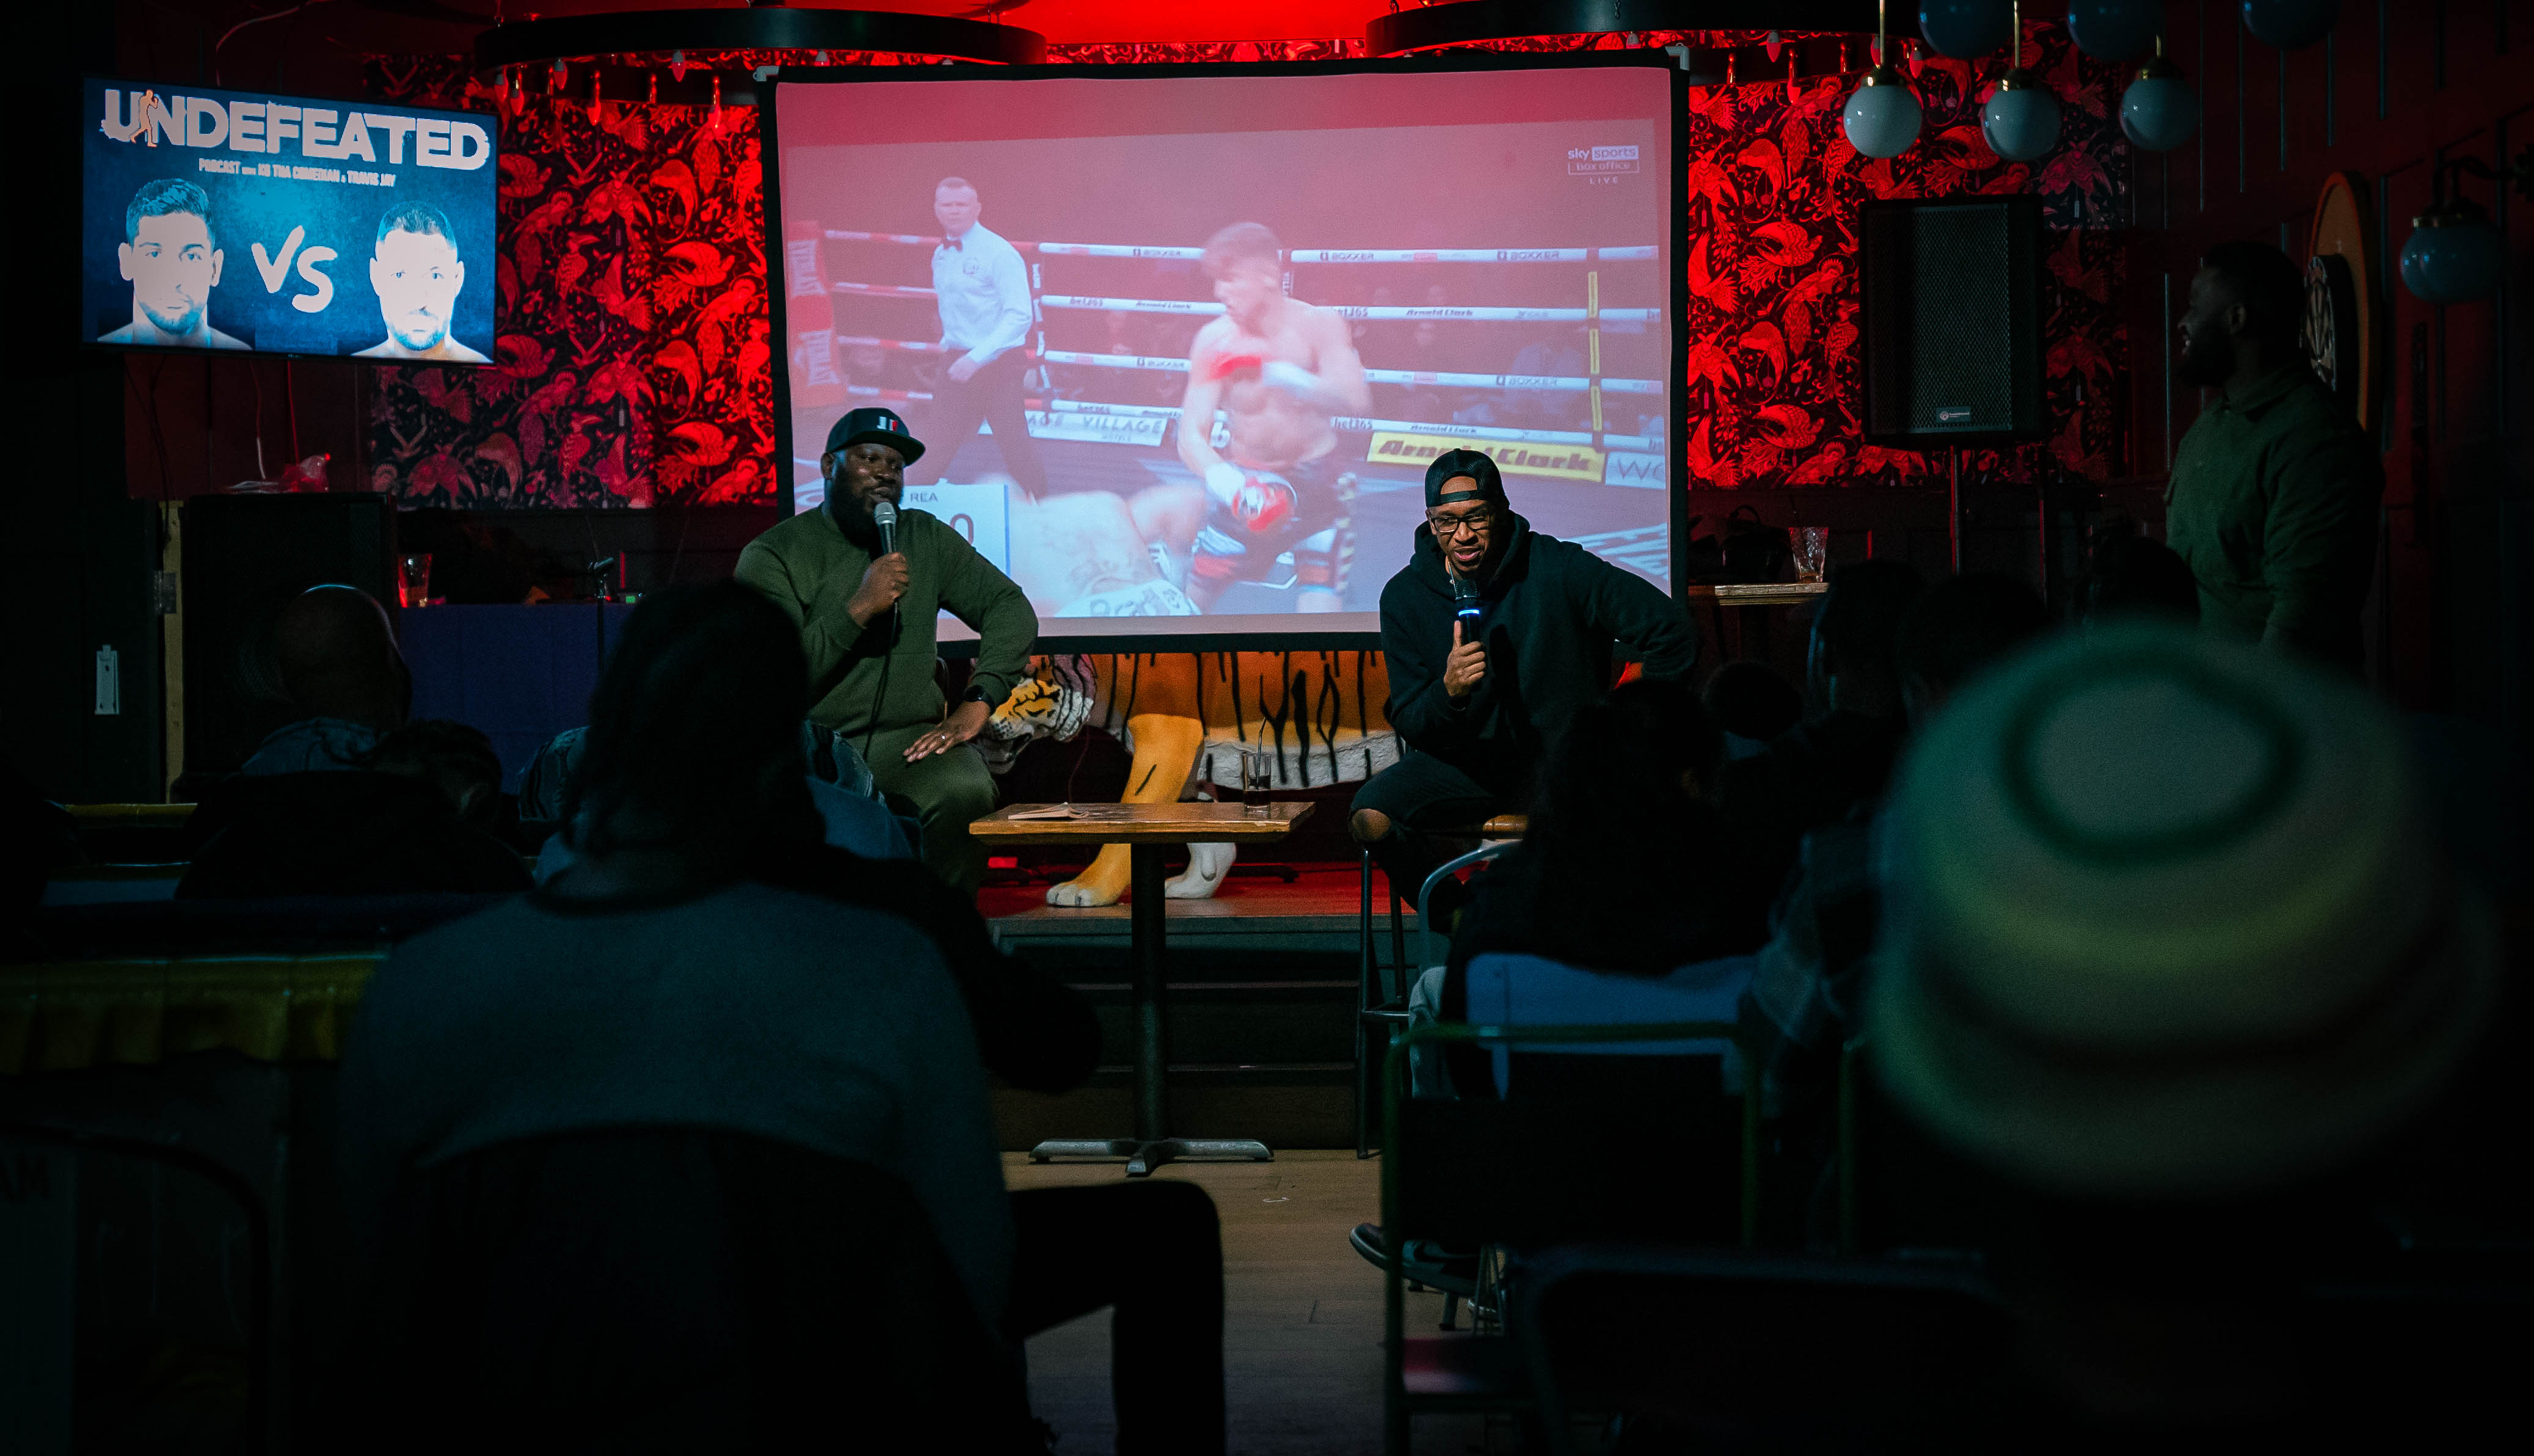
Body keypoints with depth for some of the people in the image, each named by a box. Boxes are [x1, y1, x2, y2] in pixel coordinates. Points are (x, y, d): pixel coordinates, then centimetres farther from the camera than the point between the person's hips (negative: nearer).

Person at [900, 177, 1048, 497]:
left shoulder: (998, 253, -13)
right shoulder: (941, 255, 11)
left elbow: (1020, 315, -20)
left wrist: (976, 358, -24)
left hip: (997, 362, -7)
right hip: (956, 363, 7)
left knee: (1015, 444, -2)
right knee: (938, 443, 11)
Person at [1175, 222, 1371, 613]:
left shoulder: (1318, 325, -14)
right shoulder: (1214, 339, -10)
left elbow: (1355, 400, -30)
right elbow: (1191, 437, -13)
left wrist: (1277, 373, -41)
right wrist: (1225, 481, -34)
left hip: (1313, 485, -2)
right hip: (1246, 486, 2)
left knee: (1320, 618, -16)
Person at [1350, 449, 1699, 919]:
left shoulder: (1561, 571, -12)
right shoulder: (1405, 597, -4)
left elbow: (1672, 633, -6)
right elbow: (1409, 724, -4)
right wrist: (1448, 692, -27)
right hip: (1462, 763, 2)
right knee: (1371, 818, -26)